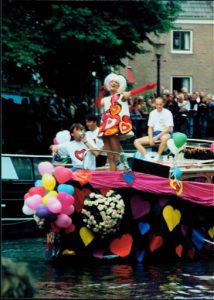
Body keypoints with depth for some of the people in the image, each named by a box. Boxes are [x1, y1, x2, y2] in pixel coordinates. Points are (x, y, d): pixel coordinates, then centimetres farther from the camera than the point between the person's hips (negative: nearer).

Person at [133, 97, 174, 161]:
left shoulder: (167, 113, -6)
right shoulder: (152, 113, 10)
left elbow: (168, 128, -13)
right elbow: (150, 128, 11)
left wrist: (157, 137, -20)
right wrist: (150, 138, -8)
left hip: (165, 133, -6)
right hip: (155, 133, 6)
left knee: (164, 138, -44)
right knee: (136, 142, -10)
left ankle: (157, 157, -29)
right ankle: (147, 157, -25)